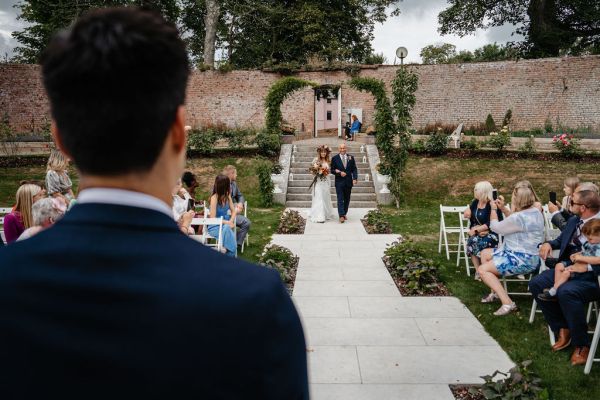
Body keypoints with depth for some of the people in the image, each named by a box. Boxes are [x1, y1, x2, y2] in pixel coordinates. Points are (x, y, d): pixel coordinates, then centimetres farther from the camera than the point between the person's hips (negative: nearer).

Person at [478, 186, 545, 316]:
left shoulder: (519, 217, -26)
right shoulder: (534, 211, 3)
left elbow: (495, 227, -12)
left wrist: (493, 209, 3)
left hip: (523, 260, -11)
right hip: (529, 255, 11)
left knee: (482, 270, -12)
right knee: (485, 254, 19)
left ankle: (507, 303, -15)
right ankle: (496, 292, 22)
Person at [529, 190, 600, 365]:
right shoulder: (573, 221, 10)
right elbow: (561, 240, 26)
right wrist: (549, 244, 4)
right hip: (568, 267, 8)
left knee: (566, 292, -34)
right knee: (537, 284, -12)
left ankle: (582, 344, -13)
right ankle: (562, 329, 4)